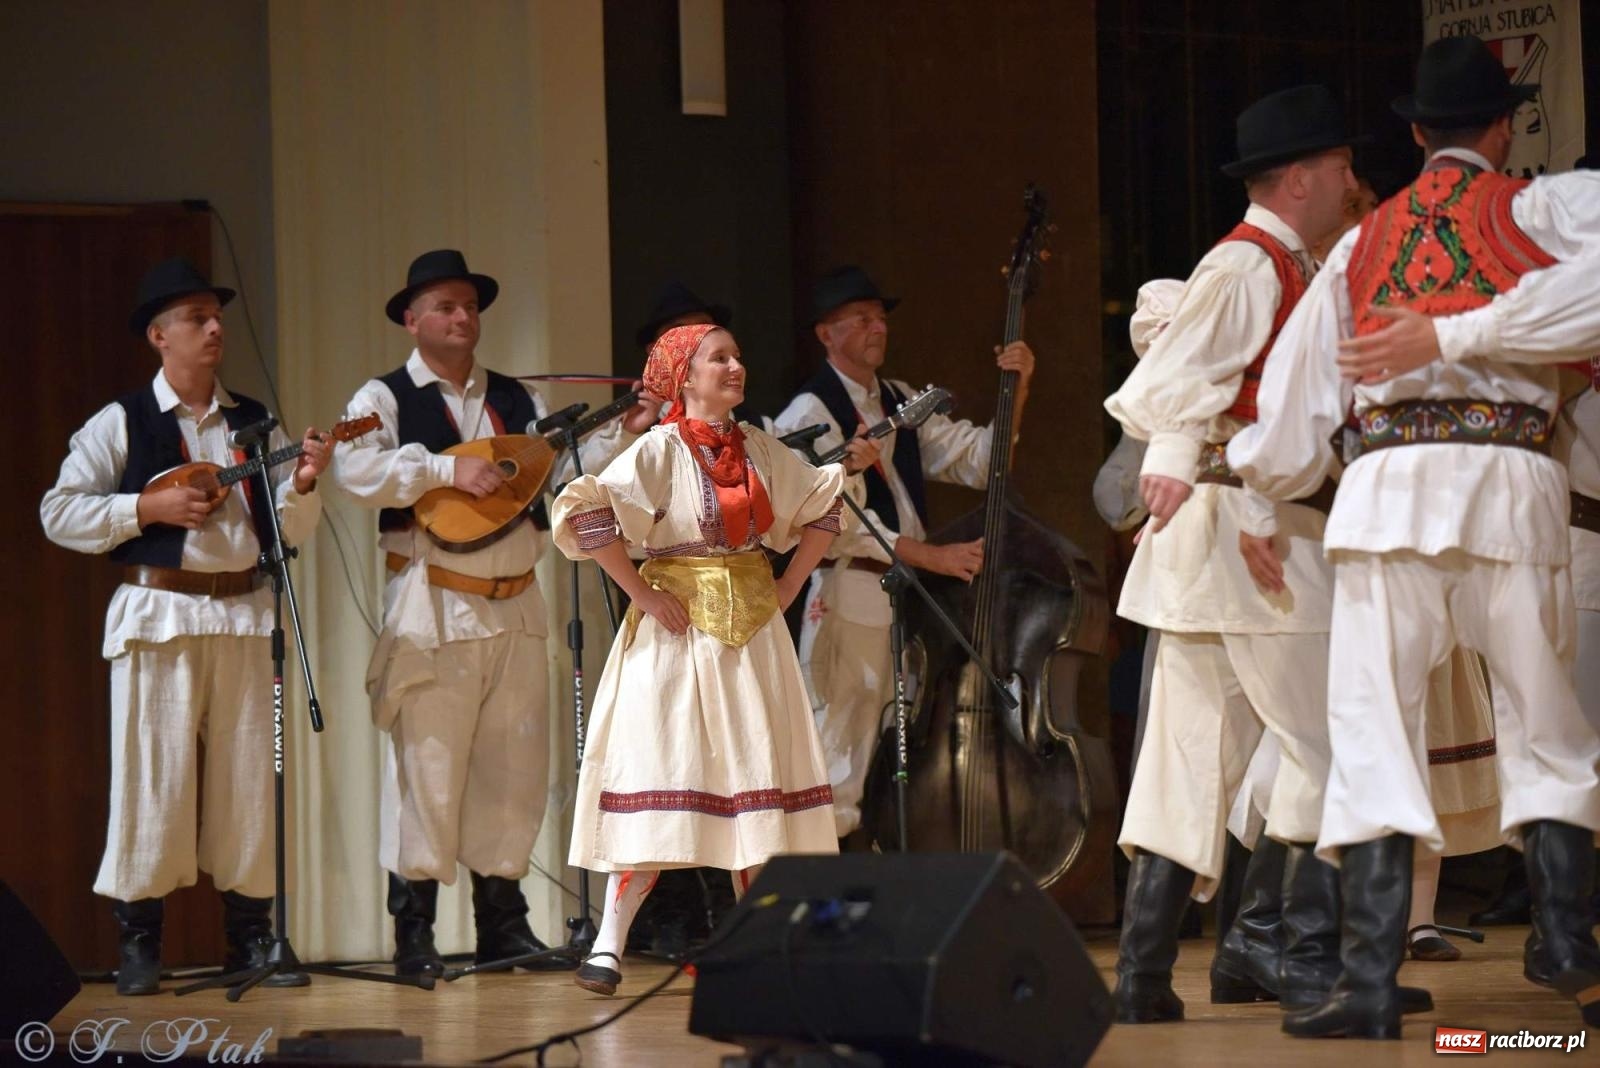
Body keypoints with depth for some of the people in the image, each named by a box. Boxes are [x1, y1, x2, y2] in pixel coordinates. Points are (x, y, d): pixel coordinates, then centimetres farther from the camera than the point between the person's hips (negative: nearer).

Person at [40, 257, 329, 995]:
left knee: (249, 775, 5)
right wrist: (148, 507, -12)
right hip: (158, 617, -4)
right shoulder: (121, 424, 1)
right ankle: (138, 942, 0)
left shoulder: (253, 424, 12)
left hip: (244, 614, 4)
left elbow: (290, 531, 10)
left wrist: (302, 484, -10)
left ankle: (250, 934, 12)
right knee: (153, 774, -6)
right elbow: (58, 514, -4)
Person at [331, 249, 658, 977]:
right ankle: (413, 934, -1)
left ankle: (503, 923, 17)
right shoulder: (386, 398, -1)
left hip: (515, 605, 5)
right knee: (428, 765, -6)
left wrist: (625, 432, -11)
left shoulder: (516, 400, 15)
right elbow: (356, 468, -19)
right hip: (434, 608, -5)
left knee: (514, 765, 8)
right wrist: (447, 468, -24)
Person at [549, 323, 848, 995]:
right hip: (680, 631, -6)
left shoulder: (759, 448, 9)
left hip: (752, 630, 6)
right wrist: (643, 594, -16)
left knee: (761, 780, 4)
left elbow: (823, 508, 21)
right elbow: (584, 512, -18)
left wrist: (789, 586, 10)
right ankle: (608, 946, -9)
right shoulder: (660, 448, -8)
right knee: (661, 781, -10)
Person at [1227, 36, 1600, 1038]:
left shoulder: (1361, 245, 19)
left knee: (1375, 729, -2)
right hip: (1513, 479, -1)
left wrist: (1259, 474, 35)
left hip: (1389, 488, 2)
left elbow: (1294, 403, 19)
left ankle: (1371, 982, -11)